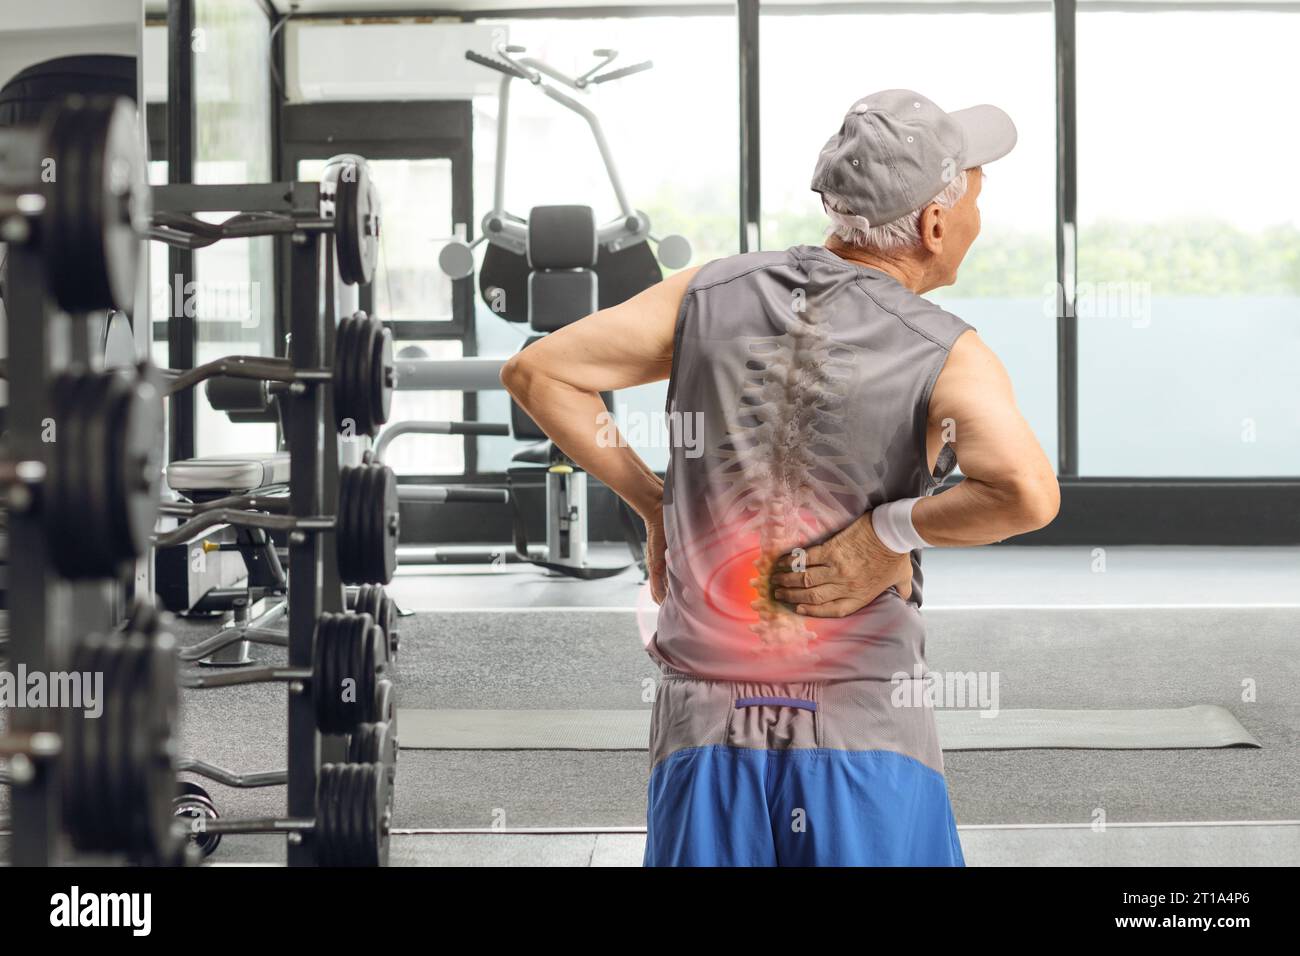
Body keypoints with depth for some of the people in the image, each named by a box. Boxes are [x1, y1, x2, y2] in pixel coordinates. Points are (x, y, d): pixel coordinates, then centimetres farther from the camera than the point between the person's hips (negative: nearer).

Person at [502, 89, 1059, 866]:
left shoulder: (713, 296, 3)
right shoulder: (948, 356, -9)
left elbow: (536, 373, 5)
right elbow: (1028, 493, -27)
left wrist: (651, 503, 8)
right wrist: (892, 532, -12)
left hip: (707, 724, 4)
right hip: (865, 732, -3)